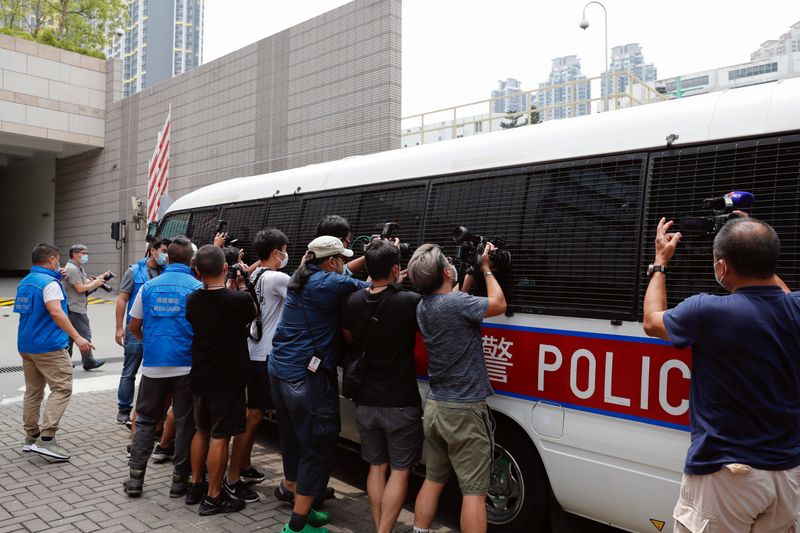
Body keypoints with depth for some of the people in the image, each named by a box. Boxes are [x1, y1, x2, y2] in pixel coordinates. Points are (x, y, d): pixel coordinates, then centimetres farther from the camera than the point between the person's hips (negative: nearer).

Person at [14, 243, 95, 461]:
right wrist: (77, 337, -31)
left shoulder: (24, 282, 13)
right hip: (48, 346, -9)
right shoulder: (49, 282, -14)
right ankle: (46, 438, -12)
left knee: (33, 391, 16)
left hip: (25, 345, 9)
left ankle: (31, 437, 22)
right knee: (62, 389, -7)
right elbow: (56, 312, -26)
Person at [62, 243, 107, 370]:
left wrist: (99, 278, 1)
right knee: (85, 335, -3)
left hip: (72, 308, 10)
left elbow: (86, 282, 13)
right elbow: (80, 288, -19)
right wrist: (95, 283, -9)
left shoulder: (78, 268, 18)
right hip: (76, 309, -10)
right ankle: (88, 362, 4)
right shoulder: (72, 269, -15)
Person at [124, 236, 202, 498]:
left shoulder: (149, 287, 4)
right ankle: (180, 480, 15)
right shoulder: (197, 287, -7)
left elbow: (134, 326, 12)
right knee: (185, 423, 9)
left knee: (145, 420, 18)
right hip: (186, 366, -2)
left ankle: (135, 477, 18)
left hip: (153, 365, 3)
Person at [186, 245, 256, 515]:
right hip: (227, 381, -6)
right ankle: (213, 497, 12)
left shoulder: (191, 301, -4)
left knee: (201, 431, 20)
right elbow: (252, 314, 2)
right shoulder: (240, 300, -19)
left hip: (200, 378, 6)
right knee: (220, 437, 3)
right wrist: (240, 287, 12)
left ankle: (195, 486, 32)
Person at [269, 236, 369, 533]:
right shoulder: (330, 284, -15)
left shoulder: (300, 279, 11)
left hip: (280, 371, 10)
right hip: (308, 378, -9)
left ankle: (299, 506, 34)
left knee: (293, 441, 19)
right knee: (317, 448, 1)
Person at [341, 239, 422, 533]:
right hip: (400, 404, -5)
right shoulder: (409, 301, -20)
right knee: (399, 470, 8)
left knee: (376, 466, 18)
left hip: (366, 402, 5)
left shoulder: (352, 302, -3)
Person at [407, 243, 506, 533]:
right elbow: (498, 304, -7)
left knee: (432, 480, 19)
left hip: (434, 406, 8)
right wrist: (486, 269, 4)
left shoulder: (423, 306, 4)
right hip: (464, 411, -8)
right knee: (474, 491, 1)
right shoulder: (456, 303, -21)